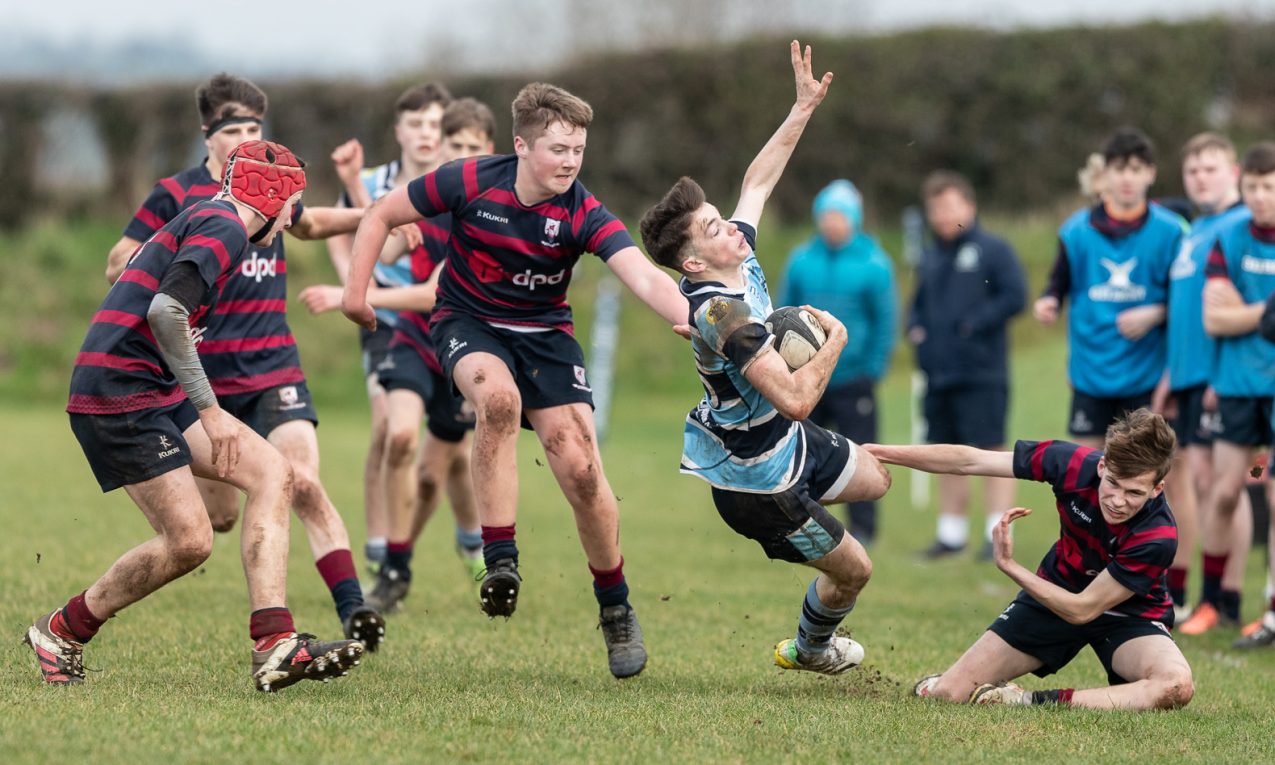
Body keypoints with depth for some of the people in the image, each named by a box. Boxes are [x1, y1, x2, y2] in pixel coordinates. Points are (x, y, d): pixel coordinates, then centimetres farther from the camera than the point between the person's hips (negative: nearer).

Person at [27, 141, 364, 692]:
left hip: (156, 395, 10)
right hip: (120, 397, -10)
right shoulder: (224, 227, -11)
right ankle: (61, 632, 9)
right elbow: (165, 310, -25)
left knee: (271, 472, -1)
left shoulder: (202, 220, 21)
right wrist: (209, 410, -20)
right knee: (188, 540, -11)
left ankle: (274, 646, -9)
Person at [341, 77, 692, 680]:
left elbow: (643, 276, -33)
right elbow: (382, 215, -4)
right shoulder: (470, 183, -19)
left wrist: (692, 318, -51)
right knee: (498, 397, -36)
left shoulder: (583, 214, -18)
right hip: (468, 323, -1)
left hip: (545, 333, 1)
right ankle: (500, 562, -29)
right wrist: (356, 291, -6)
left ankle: (615, 608, 11)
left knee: (580, 467, -12)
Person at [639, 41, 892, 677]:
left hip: (789, 439, 9)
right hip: (757, 476, -9)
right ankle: (810, 650, 40)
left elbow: (757, 182, 8)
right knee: (852, 568, 8)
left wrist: (804, 108, 6)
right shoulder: (721, 313, -35)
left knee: (875, 479, 27)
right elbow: (796, 399, -38)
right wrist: (835, 341, -22)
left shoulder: (740, 262, -9)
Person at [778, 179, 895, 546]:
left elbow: (885, 319, -2)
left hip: (853, 380, -3)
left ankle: (862, 528, 10)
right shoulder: (801, 260, 2)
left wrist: (873, 368, -6)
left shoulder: (873, 263, -6)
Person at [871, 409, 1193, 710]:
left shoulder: (1158, 538, -33)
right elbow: (968, 461, -15)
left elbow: (1081, 610, -25)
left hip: (1129, 614, -2)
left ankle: (1034, 702, -27)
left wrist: (1008, 565, -27)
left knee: (1175, 686, -36)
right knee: (943, 693, -7)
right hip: (1057, 589, 3)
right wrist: (877, 452, -13)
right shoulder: (1076, 463, -26)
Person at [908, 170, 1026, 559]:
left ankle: (999, 534, -4)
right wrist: (915, 328, 7)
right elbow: (919, 303, 27)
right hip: (939, 374, 7)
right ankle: (951, 532, 19)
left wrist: (973, 324, -16)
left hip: (982, 375, -7)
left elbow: (1014, 296, -12)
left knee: (990, 453, -6)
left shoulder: (993, 250, -5)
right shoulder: (930, 257, 16)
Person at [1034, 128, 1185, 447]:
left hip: (1146, 373, -1)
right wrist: (1047, 303, -12)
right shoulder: (1077, 230, 2)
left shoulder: (1170, 231, -3)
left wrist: (1155, 315, -17)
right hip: (1090, 371, 1)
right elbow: (1060, 284, 10)